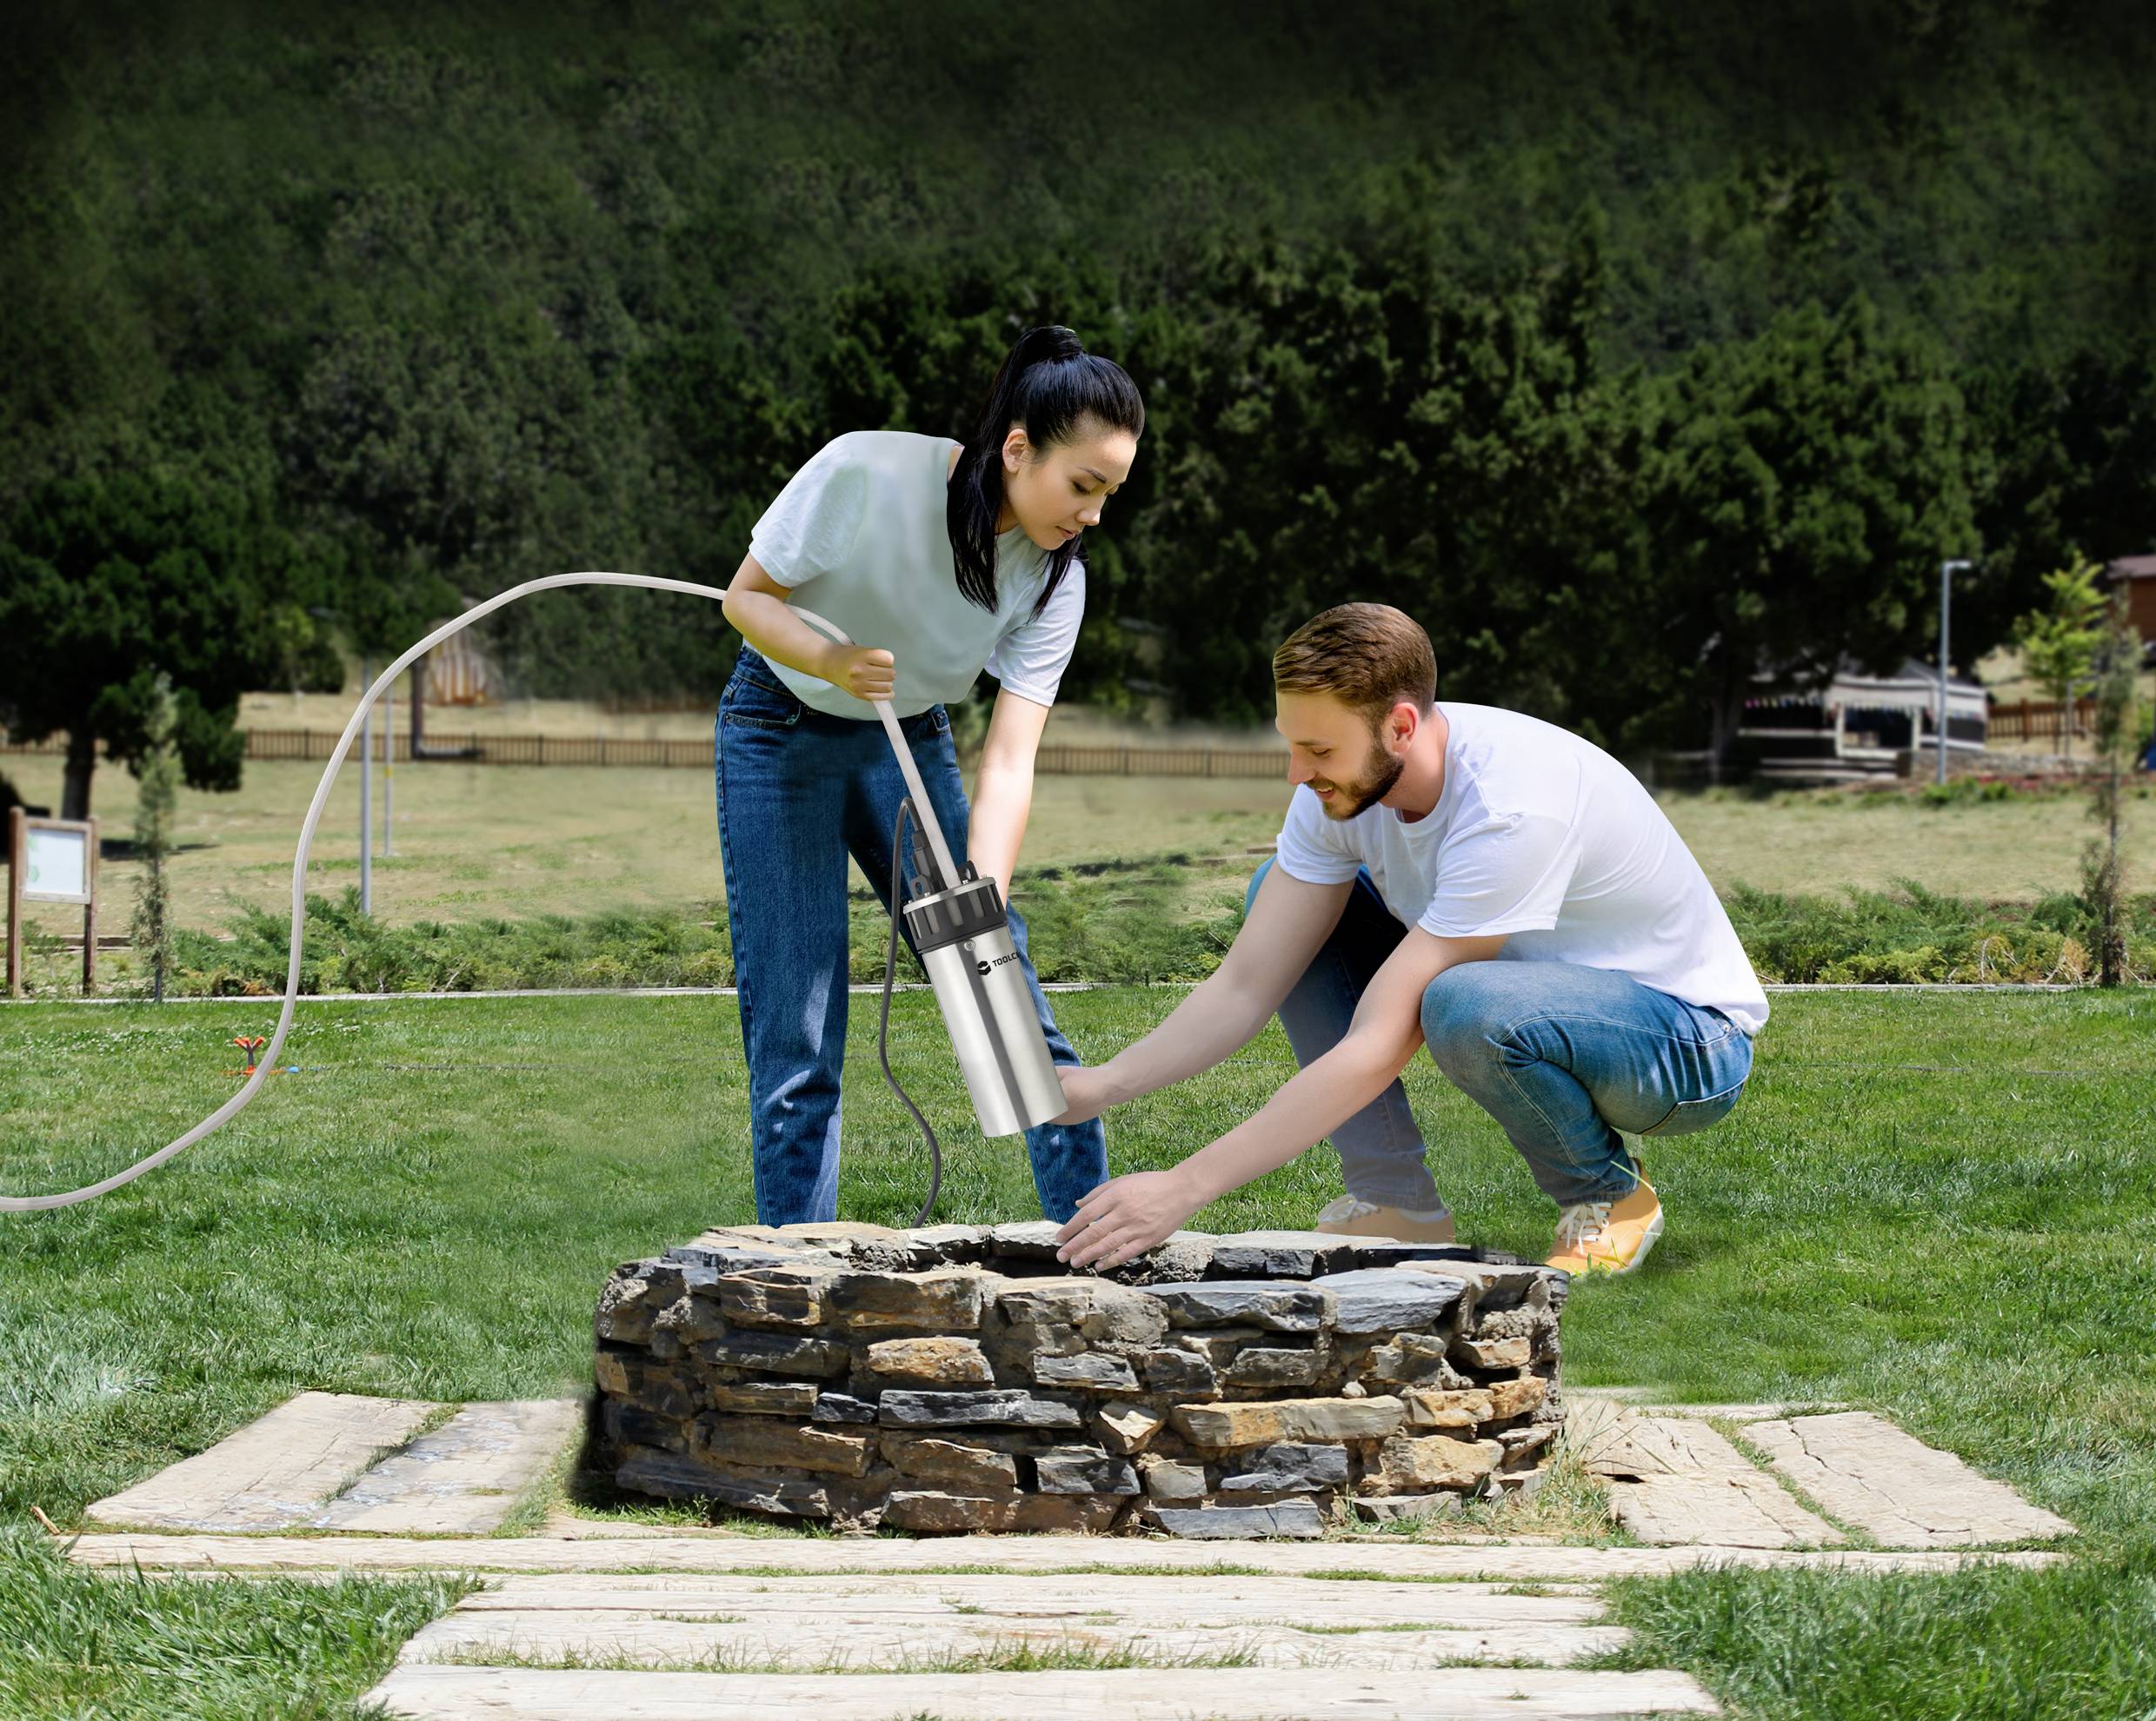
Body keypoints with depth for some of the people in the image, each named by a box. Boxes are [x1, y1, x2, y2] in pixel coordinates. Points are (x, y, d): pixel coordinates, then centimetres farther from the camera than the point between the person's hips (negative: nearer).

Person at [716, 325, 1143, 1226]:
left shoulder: (1054, 577, -16)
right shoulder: (866, 475, -28)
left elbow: (1009, 763, -21)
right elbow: (747, 594, -16)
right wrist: (831, 660, -37)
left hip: (909, 738, 4)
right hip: (782, 734, -3)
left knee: (1016, 1011, -3)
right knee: (795, 1036, -8)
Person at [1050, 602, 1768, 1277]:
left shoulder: (1511, 808, -35)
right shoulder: (1345, 782, -11)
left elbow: (1378, 1046, -36)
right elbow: (1246, 987, -8)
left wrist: (1184, 1186, -37)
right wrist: (1099, 1087, -24)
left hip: (1690, 1041, -8)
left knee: (1467, 1007, -39)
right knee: (1283, 898, -4)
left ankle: (1607, 1193, -8)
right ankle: (1396, 1202, -2)